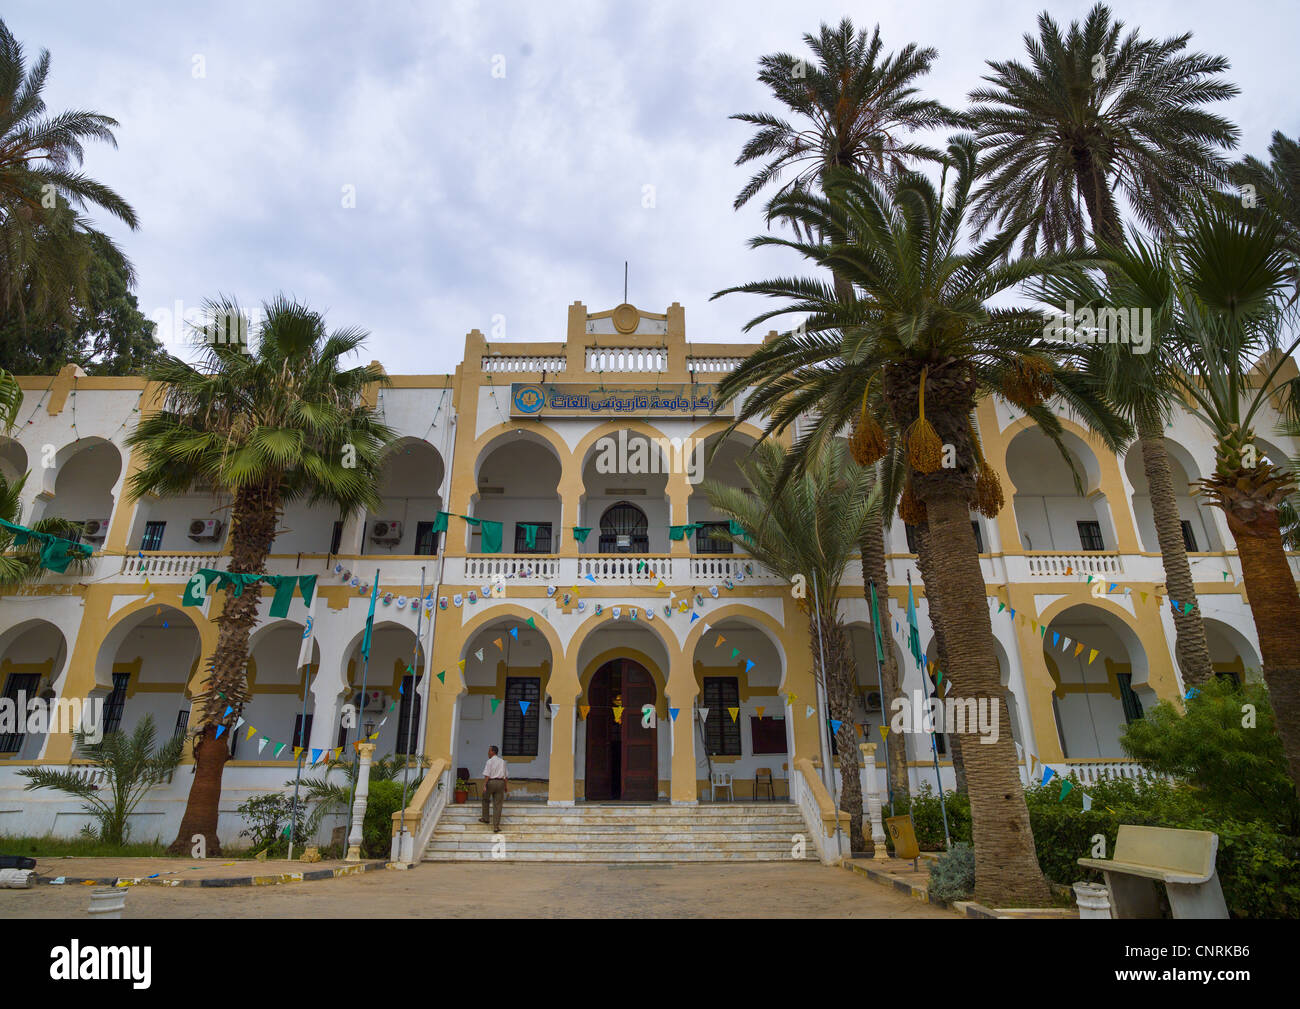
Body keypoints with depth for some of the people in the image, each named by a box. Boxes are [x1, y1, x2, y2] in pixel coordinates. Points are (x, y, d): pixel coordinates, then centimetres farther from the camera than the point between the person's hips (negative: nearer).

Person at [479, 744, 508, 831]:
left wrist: (484, 786, -15)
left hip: (491, 782, -3)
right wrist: (506, 785, 17)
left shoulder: (489, 761, -4)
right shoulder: (502, 761, 11)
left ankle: (485, 818, 35)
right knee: (497, 805, 3)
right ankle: (496, 826, -2)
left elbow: (487, 775, -13)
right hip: (501, 782, 3)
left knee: (485, 800, 24)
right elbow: (505, 775, 12)